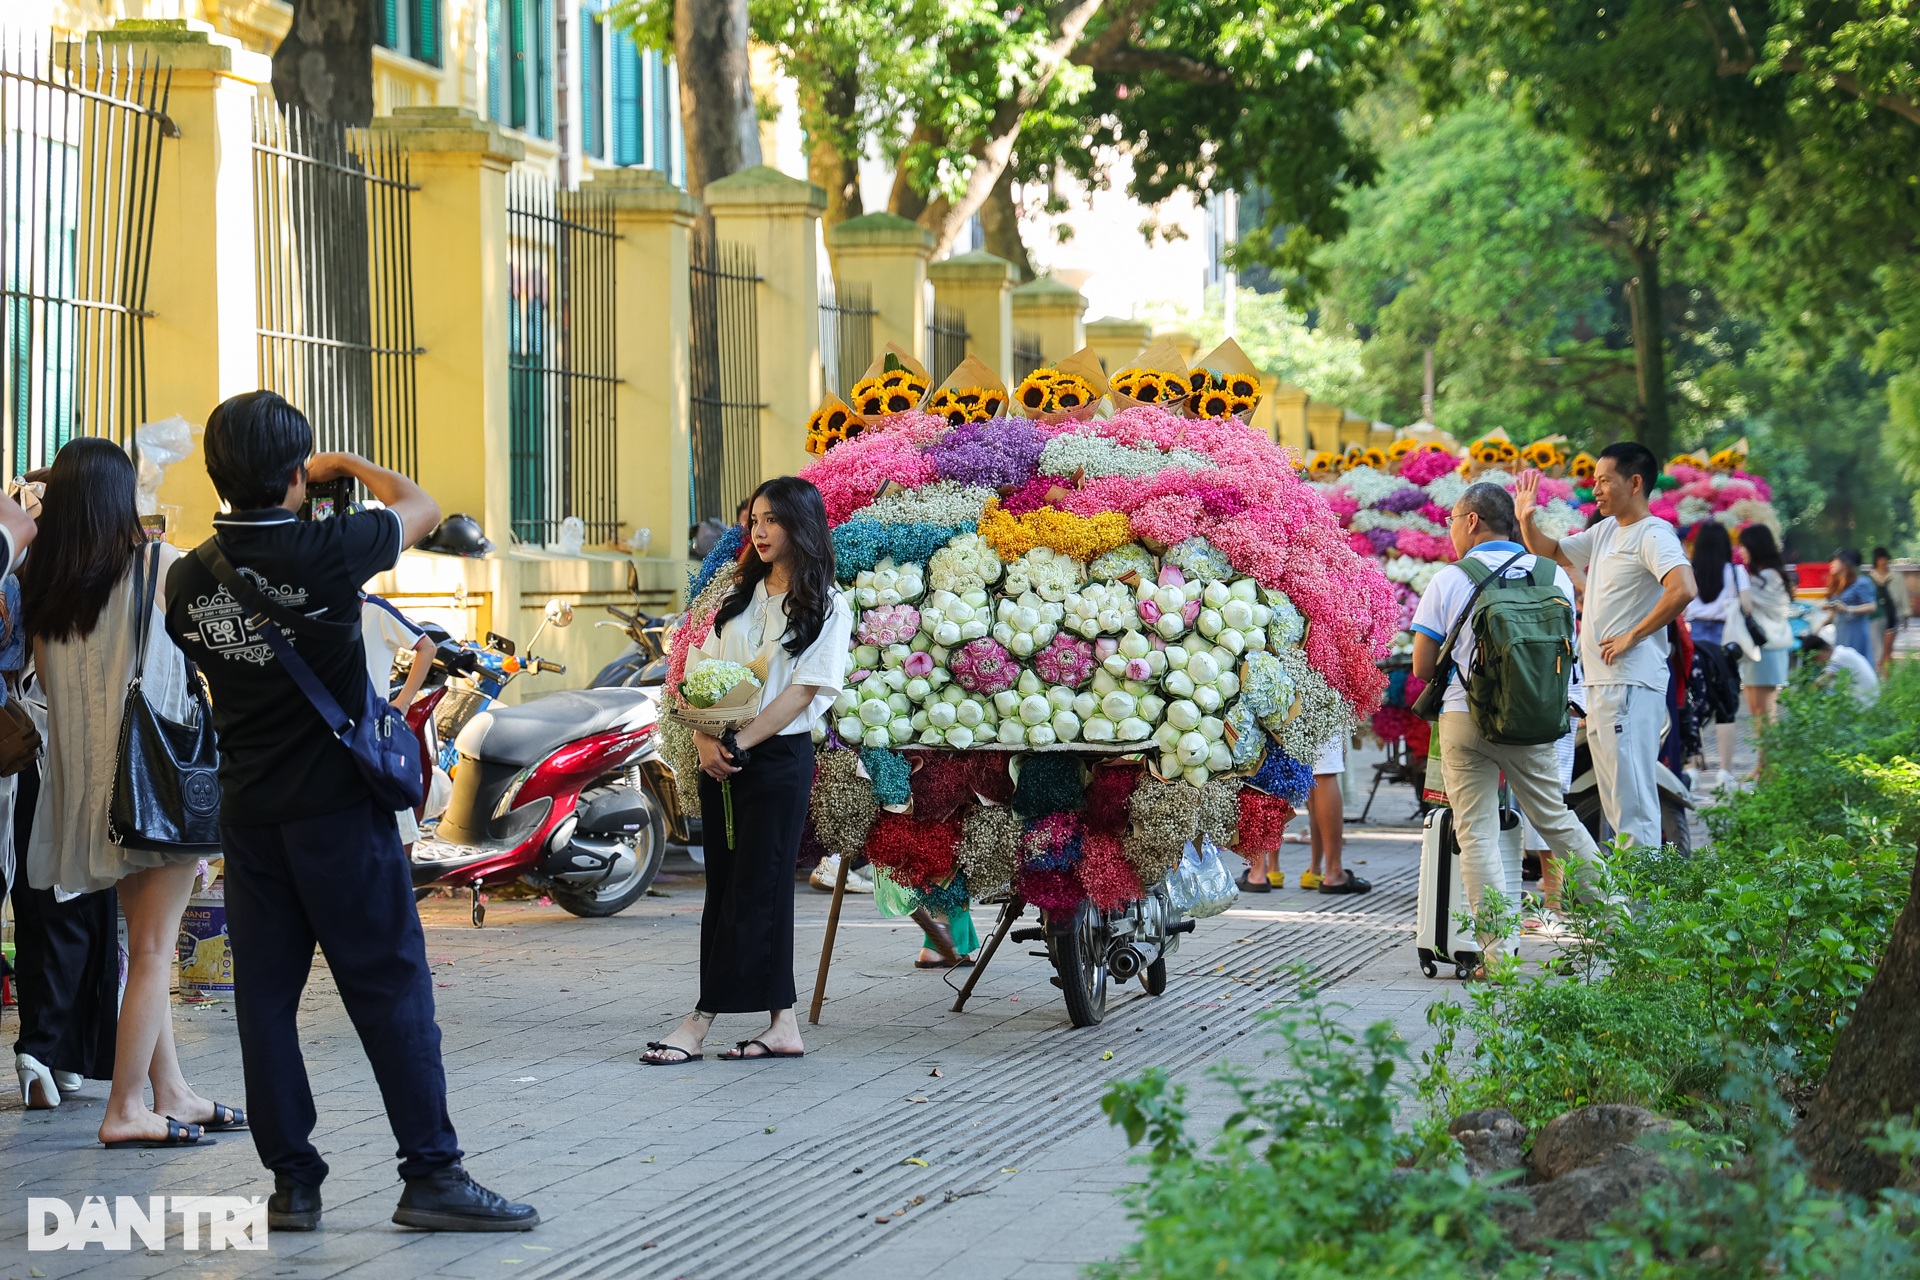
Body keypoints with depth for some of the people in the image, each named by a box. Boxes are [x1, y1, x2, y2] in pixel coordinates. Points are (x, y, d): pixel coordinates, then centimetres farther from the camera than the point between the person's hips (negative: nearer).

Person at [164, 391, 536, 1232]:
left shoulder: (189, 577, 0)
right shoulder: (326, 552, -15)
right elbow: (420, 508, 3)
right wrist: (350, 466, 21)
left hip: (246, 808, 5)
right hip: (336, 802, -5)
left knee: (265, 994, 7)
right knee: (391, 987, -1)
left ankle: (291, 1179, 9)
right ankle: (431, 1174, -1)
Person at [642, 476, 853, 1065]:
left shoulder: (826, 607, -3)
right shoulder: (740, 595, 15)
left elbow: (803, 691, -11)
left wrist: (738, 743, -15)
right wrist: (705, 739, -6)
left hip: (780, 758, -7)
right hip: (722, 757, 7)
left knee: (755, 888, -6)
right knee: (726, 886, 5)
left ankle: (701, 1022, -8)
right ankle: (782, 1025, 10)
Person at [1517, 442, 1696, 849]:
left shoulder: (1653, 534, -12)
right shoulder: (1605, 531, 17)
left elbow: (1682, 589, -29)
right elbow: (1551, 553, 32)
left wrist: (1632, 636, -21)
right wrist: (1526, 520, 13)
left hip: (1631, 683, -10)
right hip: (1600, 683, 10)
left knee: (1632, 796, -13)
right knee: (1615, 799, 13)